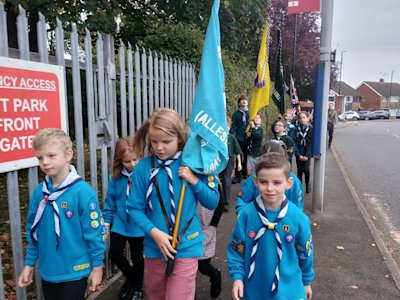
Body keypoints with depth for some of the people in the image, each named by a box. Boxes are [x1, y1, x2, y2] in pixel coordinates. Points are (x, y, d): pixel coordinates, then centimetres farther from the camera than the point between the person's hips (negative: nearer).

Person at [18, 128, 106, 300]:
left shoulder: (83, 192, -20)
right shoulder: (39, 192, -3)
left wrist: (97, 266, -11)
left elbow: (95, 232, -15)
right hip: (48, 272, 5)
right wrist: (29, 263, 9)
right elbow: (33, 231, 7)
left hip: (75, 273, -5)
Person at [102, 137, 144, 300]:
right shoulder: (116, 177, -8)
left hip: (138, 225, -2)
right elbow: (110, 202, 2)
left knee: (137, 257, 14)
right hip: (120, 223, 3)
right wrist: (106, 221, 4)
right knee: (115, 254, 4)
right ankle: (130, 277, 36)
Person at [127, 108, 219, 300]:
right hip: (154, 246, 3)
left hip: (186, 247, -2)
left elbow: (212, 203, -2)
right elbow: (135, 208, -4)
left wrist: (194, 181, -17)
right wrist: (154, 232, -17)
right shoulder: (143, 167, -8)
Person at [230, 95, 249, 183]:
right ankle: (238, 176, 5)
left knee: (247, 156, 11)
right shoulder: (236, 114, 4)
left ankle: (245, 173, 26)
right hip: (239, 138, -1)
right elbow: (233, 126, 1)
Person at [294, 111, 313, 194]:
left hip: (307, 154, -2)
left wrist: (307, 155, -12)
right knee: (299, 170, 4)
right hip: (299, 154, 2)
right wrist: (298, 154, -10)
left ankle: (308, 184, 16)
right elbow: (295, 142, -3)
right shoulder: (297, 129, -1)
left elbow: (312, 143, -6)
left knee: (306, 169, -10)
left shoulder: (311, 129, -4)